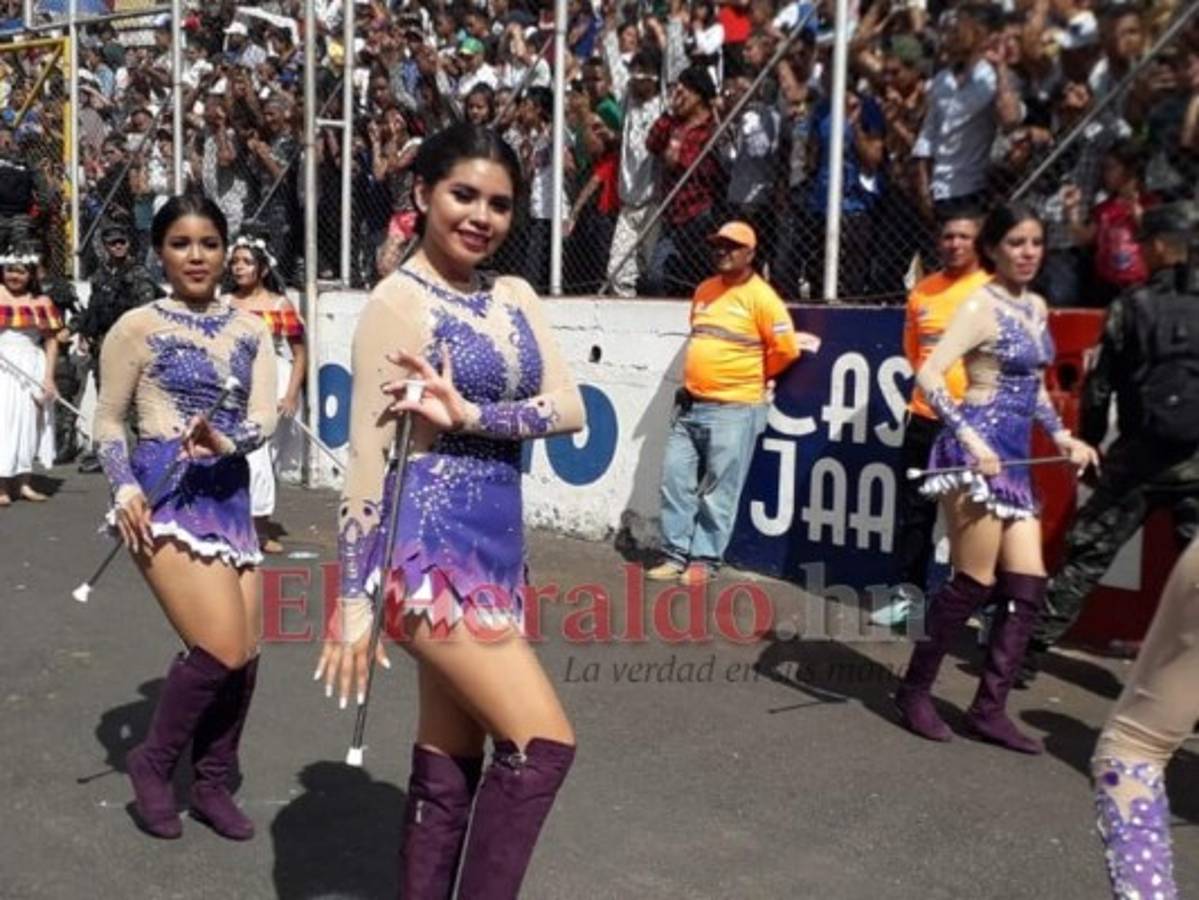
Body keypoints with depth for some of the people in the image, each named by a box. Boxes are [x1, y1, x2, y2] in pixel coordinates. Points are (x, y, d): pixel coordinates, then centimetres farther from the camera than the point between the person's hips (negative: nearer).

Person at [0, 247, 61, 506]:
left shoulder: (41, 303, 2)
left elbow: (51, 341, 3)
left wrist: (49, 378, -4)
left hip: (32, 368, 2)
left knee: (29, 421, 8)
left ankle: (23, 482, 17)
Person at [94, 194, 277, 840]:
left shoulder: (250, 331, 9)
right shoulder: (138, 327, -1)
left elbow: (264, 419, -1)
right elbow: (108, 419, 2)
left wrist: (226, 441, -23)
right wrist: (124, 489, -13)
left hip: (229, 497, 5)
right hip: (166, 499, -5)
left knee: (246, 654, 6)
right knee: (222, 648, -15)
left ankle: (213, 784, 27)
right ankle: (153, 762, 11)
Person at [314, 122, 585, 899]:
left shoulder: (516, 297, 10)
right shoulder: (399, 302, -10)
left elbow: (571, 408, -3)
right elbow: (368, 456, -14)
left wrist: (468, 415, -19)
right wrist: (355, 602, -16)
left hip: (498, 547, 7)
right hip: (431, 552, -7)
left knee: (451, 761, 14)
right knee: (544, 743, -8)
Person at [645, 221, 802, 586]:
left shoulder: (760, 297, -9)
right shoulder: (704, 291, 13)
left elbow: (786, 349, -10)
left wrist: (751, 375, 2)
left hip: (734, 409, -7)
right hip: (691, 404, 7)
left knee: (718, 491, -1)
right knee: (675, 479, 6)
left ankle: (705, 559, 8)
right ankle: (676, 553, 15)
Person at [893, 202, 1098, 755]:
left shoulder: (1036, 308, 15)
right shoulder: (981, 306, -10)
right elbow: (928, 375, -19)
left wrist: (1062, 436, 13)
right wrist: (971, 440, -26)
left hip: (1013, 458, 8)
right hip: (976, 450, -8)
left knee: (1028, 587, 5)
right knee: (975, 583, -5)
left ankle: (989, 710, 14)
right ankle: (914, 690, 12)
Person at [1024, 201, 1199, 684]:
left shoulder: (1133, 305, -1)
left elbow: (1100, 385, -1)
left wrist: (1088, 443, 9)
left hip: (1142, 454, -1)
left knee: (1087, 555, 9)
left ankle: (1030, 650, 12)